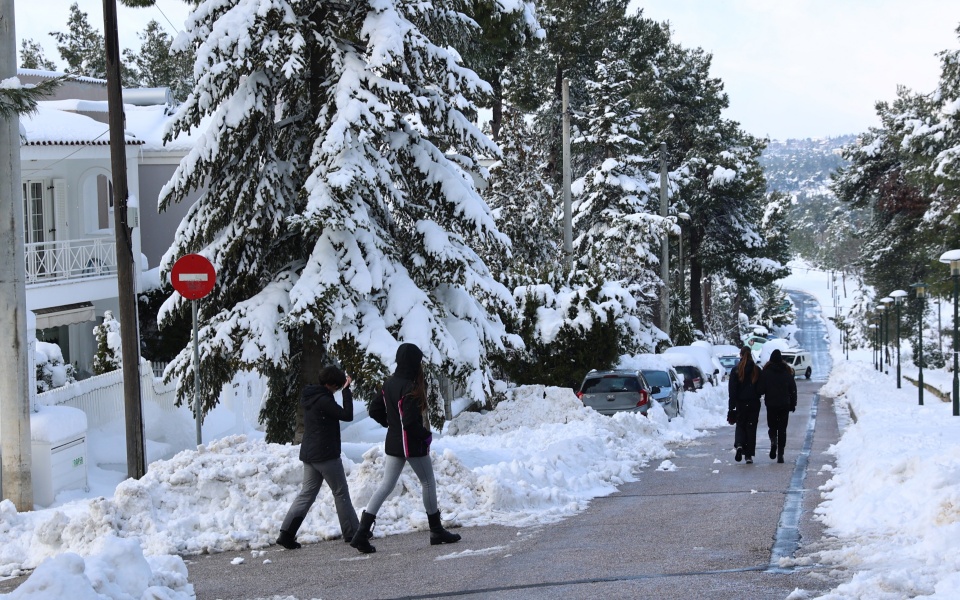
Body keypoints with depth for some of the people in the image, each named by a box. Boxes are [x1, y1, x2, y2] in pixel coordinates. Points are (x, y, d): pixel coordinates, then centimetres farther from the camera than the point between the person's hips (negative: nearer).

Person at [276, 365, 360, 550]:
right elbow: (347, 415, -18)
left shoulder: (310, 398, 11)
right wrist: (347, 391, -12)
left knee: (307, 493, 8)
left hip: (309, 454, 8)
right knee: (341, 493, 5)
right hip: (326, 455, -8)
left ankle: (286, 533, -2)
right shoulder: (324, 400, -18)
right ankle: (352, 532, 13)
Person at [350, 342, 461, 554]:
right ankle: (436, 531, 21)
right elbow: (410, 421, -27)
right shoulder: (410, 388, -22)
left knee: (386, 485, 8)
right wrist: (426, 435, -12)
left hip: (393, 443, 7)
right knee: (428, 483, 11)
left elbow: (375, 411, 9)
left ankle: (362, 534, -1)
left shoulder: (389, 384, 3)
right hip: (413, 444, -7)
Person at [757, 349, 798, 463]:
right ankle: (780, 454, 0)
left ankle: (773, 441, -17)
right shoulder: (787, 371, 0)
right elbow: (793, 389, 3)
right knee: (782, 429, 6)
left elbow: (761, 389, -8)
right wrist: (793, 404, 11)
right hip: (784, 404, 1)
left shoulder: (765, 372, -7)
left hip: (771, 404, -1)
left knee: (772, 426, 14)